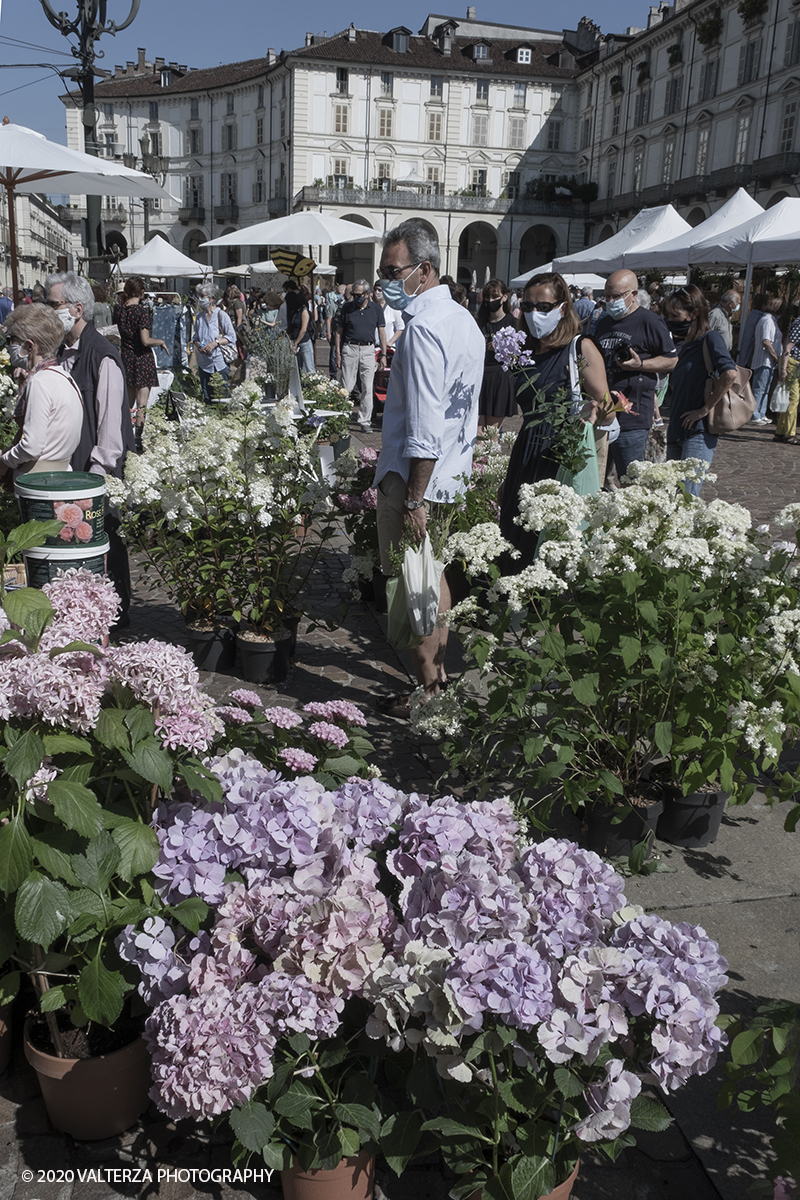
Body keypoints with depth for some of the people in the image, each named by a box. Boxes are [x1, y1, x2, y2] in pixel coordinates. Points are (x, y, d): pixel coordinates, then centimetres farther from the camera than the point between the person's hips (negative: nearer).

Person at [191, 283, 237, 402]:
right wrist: (198, 345, -6)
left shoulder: (221, 315, -5)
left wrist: (215, 343, -19)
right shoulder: (200, 316, 11)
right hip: (203, 364, 5)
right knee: (207, 398, 8)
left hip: (219, 364, -5)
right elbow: (196, 337, 18)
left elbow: (232, 338, -6)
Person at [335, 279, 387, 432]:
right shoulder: (347, 307, 4)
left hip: (368, 350, 1)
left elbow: (381, 332, 8)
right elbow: (339, 331, 7)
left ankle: (365, 421, 6)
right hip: (349, 349, -1)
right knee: (346, 387, -1)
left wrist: (383, 354, 3)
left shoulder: (376, 308, 5)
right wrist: (338, 353, 1)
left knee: (367, 388, 0)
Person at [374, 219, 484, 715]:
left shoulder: (424, 328, -19)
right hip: (454, 471, 10)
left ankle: (429, 693, 8)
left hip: (416, 473, -10)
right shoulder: (463, 319, 12)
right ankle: (439, 671, 32)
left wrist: (414, 500, -24)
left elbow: (424, 427, -24)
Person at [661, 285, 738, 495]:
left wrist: (705, 409, -19)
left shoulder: (710, 338, -8)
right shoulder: (680, 346, 16)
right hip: (676, 431, 9)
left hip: (699, 432, -9)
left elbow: (730, 374, -25)